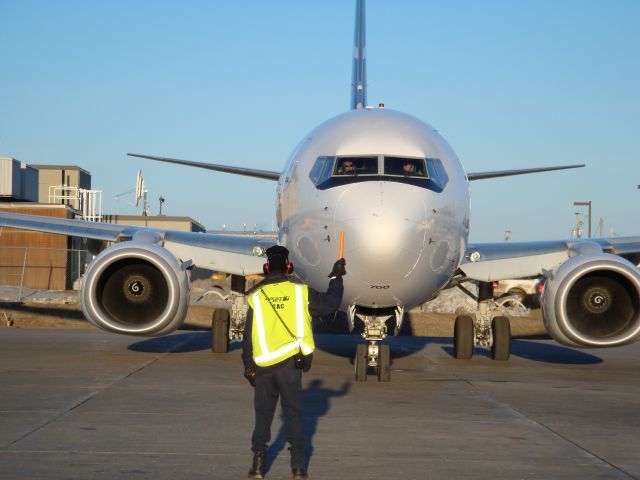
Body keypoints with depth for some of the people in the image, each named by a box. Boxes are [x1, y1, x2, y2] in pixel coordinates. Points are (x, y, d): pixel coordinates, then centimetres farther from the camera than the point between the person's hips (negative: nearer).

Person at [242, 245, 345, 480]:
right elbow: (330, 304, 7)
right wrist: (336, 278, 20)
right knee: (293, 414, 7)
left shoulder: (256, 297, -1)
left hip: (263, 366, 1)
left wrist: (248, 367, 10)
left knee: (263, 414, 11)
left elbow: (247, 337, 2)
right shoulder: (301, 292, -3)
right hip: (291, 364, -1)